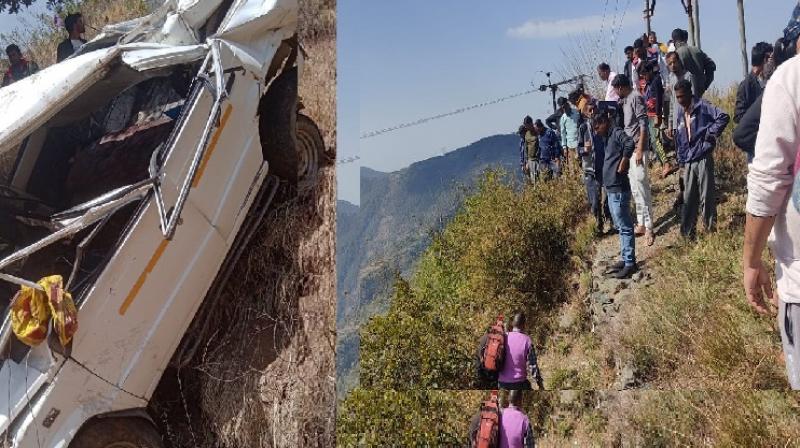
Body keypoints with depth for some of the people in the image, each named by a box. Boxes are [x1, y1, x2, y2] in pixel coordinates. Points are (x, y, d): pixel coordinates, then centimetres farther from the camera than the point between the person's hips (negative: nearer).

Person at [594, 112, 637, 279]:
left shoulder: (617, 133, -11)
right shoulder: (607, 138, 18)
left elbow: (630, 144, -31)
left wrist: (623, 163, -21)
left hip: (618, 189, -10)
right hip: (611, 189, 10)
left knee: (625, 227, -5)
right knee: (620, 226, 16)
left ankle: (630, 263, -1)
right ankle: (625, 258, 25)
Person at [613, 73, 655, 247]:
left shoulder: (636, 97, -9)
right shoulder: (625, 100, 16)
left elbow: (643, 125, -15)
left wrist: (640, 149, -20)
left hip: (637, 149, -9)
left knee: (641, 187, -9)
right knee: (635, 189, 12)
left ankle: (648, 229, -6)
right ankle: (641, 224, 20)